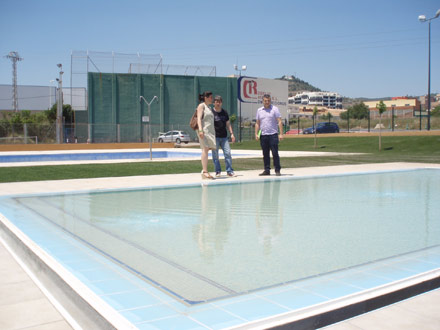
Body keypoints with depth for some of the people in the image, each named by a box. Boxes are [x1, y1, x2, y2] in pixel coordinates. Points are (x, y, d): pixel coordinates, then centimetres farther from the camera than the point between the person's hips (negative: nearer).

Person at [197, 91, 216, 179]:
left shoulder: (209, 107, 24)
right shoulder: (201, 106, -1)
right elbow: (199, 118, -12)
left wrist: (214, 132, 23)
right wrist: (200, 130, -24)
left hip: (210, 131, 8)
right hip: (204, 130, -8)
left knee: (207, 150, 4)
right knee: (205, 149, -14)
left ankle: (204, 171, 6)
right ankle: (205, 171, -18)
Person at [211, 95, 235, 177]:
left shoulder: (224, 112, 12)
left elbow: (228, 124, 17)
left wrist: (231, 134, 8)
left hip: (224, 137, 4)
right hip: (215, 137, -3)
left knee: (228, 153, -3)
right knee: (215, 155, 0)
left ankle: (230, 171, 4)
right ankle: (218, 172, 9)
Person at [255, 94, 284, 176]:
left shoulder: (275, 109, 1)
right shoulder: (259, 110, 13)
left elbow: (279, 122, -4)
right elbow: (257, 123, 16)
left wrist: (281, 134, -13)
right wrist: (256, 134, 6)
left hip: (273, 135, -4)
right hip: (263, 135, 4)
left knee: (275, 153, -4)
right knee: (265, 154, 8)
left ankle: (277, 170, 3)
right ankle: (267, 170, 15)